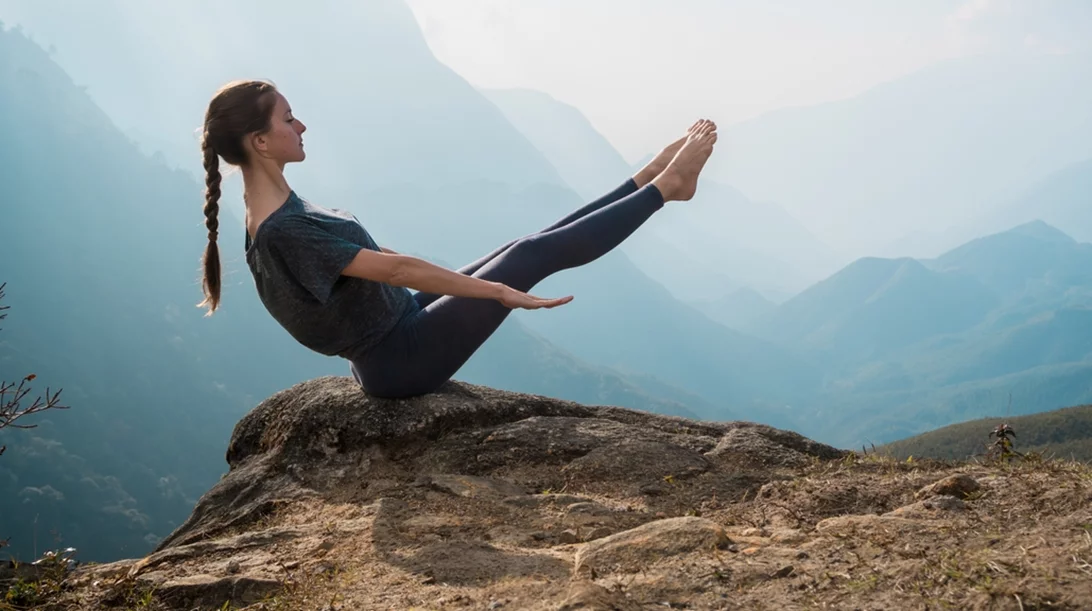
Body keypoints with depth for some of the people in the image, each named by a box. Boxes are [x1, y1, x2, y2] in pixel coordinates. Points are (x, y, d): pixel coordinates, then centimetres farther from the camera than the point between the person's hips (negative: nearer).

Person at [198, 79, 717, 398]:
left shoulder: (283, 214, 6)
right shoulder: (282, 233, -26)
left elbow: (375, 259, 17)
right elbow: (391, 268, -28)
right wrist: (501, 292, -25)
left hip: (401, 323, 9)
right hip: (402, 359, -9)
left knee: (529, 245, 5)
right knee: (536, 253, -8)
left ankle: (652, 179, 15)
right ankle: (666, 186, 4)